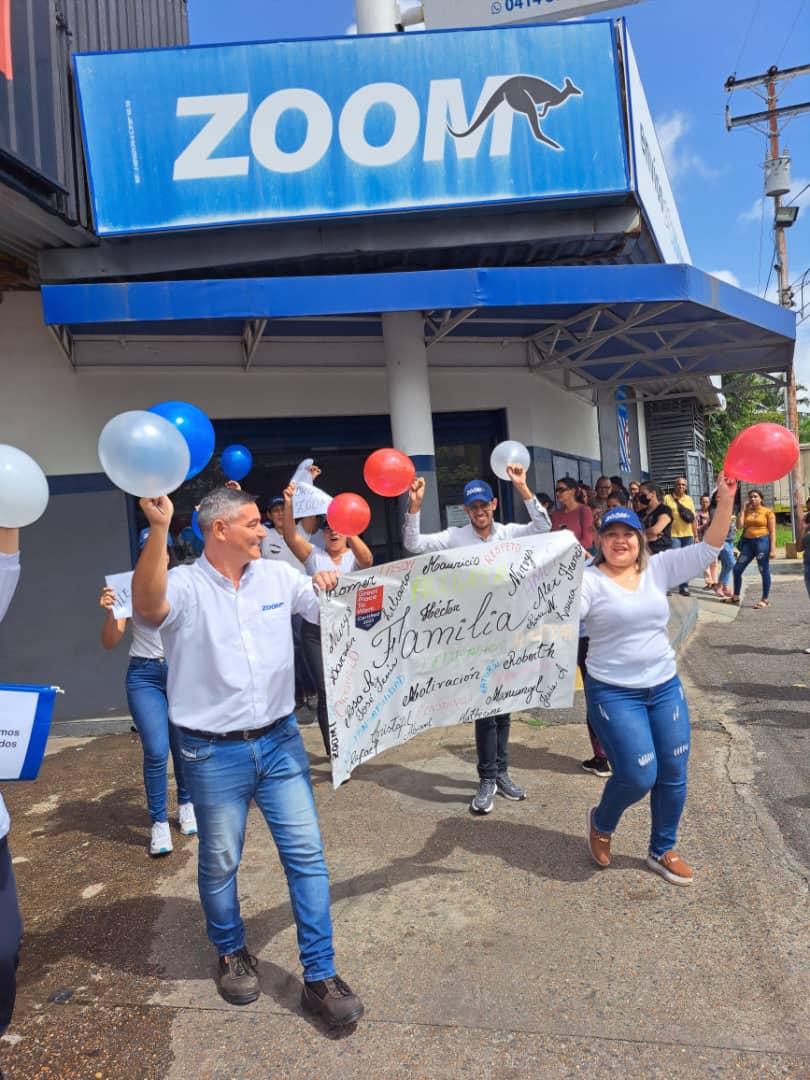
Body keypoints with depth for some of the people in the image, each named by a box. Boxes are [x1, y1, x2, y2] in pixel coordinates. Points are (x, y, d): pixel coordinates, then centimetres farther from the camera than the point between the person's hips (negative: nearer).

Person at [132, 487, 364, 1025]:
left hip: (280, 740, 3)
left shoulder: (279, 576, 2)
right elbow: (147, 607, -33)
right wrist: (159, 529, -41)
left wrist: (332, 586, -14)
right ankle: (232, 953, 41)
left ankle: (321, 976, 18)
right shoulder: (183, 585, -10)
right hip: (214, 753, -3)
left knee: (306, 854, 4)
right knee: (220, 862, 15)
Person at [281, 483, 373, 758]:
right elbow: (289, 536, -14)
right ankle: (334, 752, 1)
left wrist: (351, 534, -41)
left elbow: (367, 559, -23)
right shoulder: (314, 555, 3)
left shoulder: (355, 557, 1)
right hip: (315, 632, -1)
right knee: (326, 691, -6)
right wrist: (288, 504, -29)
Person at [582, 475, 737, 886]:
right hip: (614, 693, -5)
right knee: (639, 777, -8)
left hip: (666, 687, 5)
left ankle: (662, 850, 34)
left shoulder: (658, 568, 2)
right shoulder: (589, 580, -11)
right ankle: (601, 822, 26)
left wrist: (726, 501, -13)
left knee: (673, 775, 11)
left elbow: (708, 548, -2)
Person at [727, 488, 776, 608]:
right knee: (737, 569, 5)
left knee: (764, 571, -1)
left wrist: (772, 548, -12)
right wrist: (743, 509, 0)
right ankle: (735, 596, 17)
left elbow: (772, 531, -5)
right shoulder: (746, 512, 11)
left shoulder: (768, 512, -2)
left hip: (762, 542, -5)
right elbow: (739, 526, -2)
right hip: (748, 543, 5)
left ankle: (765, 600, 7)